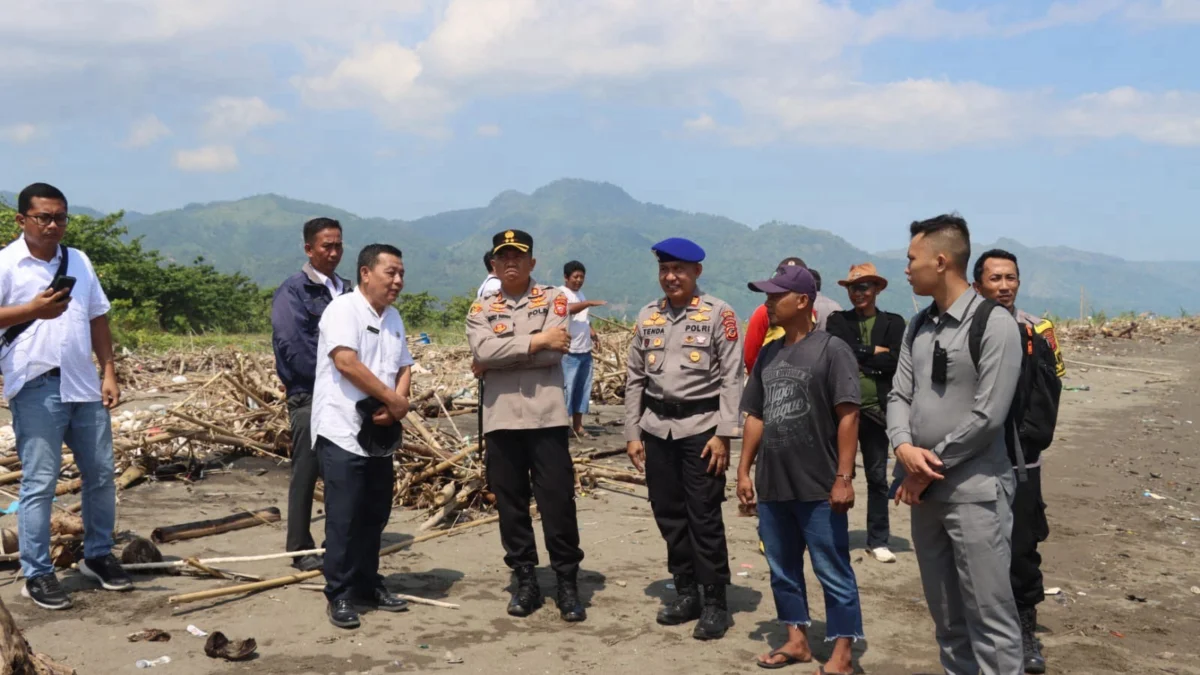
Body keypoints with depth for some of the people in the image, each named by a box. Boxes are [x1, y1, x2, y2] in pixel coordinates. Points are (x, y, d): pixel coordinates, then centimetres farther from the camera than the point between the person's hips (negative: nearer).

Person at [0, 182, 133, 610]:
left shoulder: (79, 261, 14)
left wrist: (109, 373, 9)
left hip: (84, 386, 6)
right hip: (36, 389, -6)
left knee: (101, 474, 10)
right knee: (40, 483, -3)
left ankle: (98, 556, 25)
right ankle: (37, 574, 7)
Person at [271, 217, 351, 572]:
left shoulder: (345, 289, 15)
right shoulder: (293, 290, -6)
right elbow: (291, 344, -14)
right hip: (309, 395, -6)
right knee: (306, 473, -2)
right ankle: (301, 549, 7)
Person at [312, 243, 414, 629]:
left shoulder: (393, 318, 15)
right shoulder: (343, 309, -11)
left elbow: (404, 367, 12)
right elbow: (347, 362, -22)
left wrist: (397, 403, -9)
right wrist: (394, 399, -16)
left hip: (380, 434, 8)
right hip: (343, 432, -8)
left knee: (375, 515, 13)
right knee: (344, 518, -3)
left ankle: (367, 587, 24)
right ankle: (339, 596, 7)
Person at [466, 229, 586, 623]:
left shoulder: (553, 299, 4)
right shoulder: (481, 310, 10)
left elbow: (554, 352, -12)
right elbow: (483, 350, -11)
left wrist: (495, 362, -7)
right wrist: (537, 340, -15)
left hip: (546, 416, -2)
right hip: (501, 419, 2)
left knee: (558, 502, 0)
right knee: (510, 504, 8)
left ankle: (568, 583, 10)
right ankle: (525, 581, 20)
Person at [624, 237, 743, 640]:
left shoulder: (719, 314, -3)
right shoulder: (648, 316, 10)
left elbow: (731, 378, -7)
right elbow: (634, 379, 12)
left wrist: (724, 434, -13)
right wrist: (632, 433, 7)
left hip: (701, 425, -5)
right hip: (657, 427, 5)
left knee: (704, 517, -2)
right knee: (668, 514, 10)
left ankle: (715, 602, 9)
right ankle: (686, 593, 23)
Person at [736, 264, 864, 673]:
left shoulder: (831, 349, -8)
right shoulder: (768, 354, 11)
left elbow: (848, 415, -13)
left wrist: (843, 477, -17)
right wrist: (744, 471, 11)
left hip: (819, 487, -7)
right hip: (772, 485, 7)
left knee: (833, 572, 2)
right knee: (782, 569, 15)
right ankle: (797, 639, 28)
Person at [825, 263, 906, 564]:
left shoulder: (893, 322, 5)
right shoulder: (837, 320, 6)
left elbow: (895, 362, -9)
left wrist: (858, 356, -9)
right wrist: (874, 352, -8)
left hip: (876, 410, 0)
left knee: (878, 476, 7)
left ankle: (878, 540, 16)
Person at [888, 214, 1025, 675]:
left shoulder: (994, 325, -11)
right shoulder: (918, 327, 11)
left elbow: (988, 415, -16)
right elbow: (899, 395, 8)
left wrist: (931, 467, -11)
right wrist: (905, 448, -13)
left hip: (975, 492, -7)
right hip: (924, 490, 7)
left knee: (988, 615, -2)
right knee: (945, 614, 16)